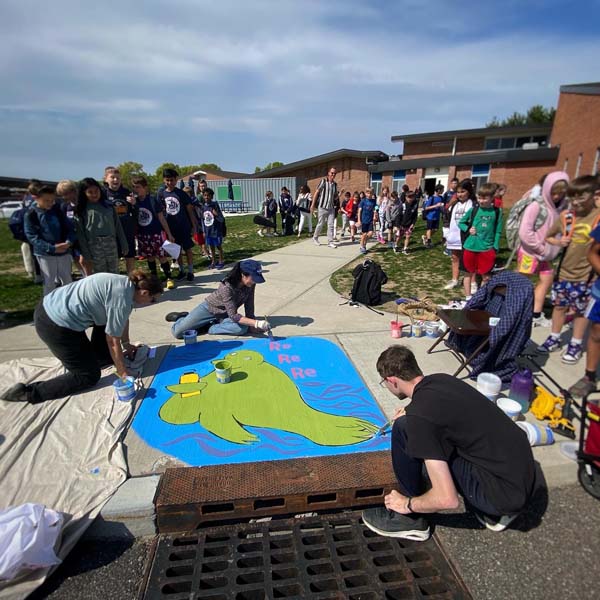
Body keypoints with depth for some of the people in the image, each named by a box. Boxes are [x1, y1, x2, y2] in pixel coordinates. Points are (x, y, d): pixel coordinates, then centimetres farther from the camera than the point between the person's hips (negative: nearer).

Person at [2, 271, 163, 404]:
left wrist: (126, 344, 23)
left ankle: (97, 357, 35)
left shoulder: (127, 283, 4)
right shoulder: (122, 299, -22)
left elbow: (122, 318, 18)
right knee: (89, 376, 1)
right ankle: (29, 392, 2)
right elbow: (113, 341, -15)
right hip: (55, 325, -9)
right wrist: (122, 373, -5)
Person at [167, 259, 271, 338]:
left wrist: (253, 324, -18)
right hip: (209, 309, -5)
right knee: (178, 332, -14)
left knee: (243, 328, -27)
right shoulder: (227, 287, -36)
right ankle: (182, 317, 21)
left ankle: (208, 326, -7)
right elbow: (234, 316, -37)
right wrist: (256, 323, -46)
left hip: (224, 314, 5)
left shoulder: (250, 285, -18)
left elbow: (249, 307, -8)